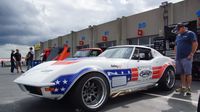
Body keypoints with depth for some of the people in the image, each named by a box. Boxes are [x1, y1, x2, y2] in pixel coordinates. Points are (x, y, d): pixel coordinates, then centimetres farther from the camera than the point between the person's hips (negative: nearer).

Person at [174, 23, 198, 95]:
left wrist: (191, 54, -13)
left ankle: (188, 88, -4)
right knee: (182, 73, 9)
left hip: (186, 57, -7)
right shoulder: (178, 36, 21)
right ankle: (183, 87, 15)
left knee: (188, 73, -7)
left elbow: (195, 44, -7)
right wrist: (176, 55, 14)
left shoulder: (190, 34, 1)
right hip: (178, 58, 7)